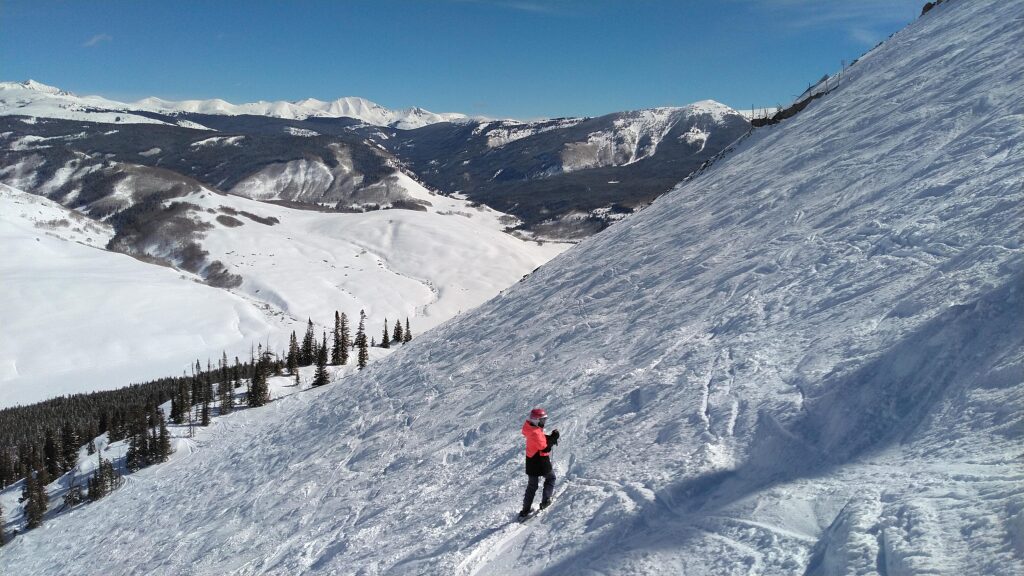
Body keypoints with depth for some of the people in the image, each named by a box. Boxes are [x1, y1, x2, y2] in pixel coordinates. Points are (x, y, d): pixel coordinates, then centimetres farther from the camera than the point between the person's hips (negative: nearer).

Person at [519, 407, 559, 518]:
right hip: (541, 462, -8)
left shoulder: (532, 430, 2)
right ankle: (545, 501, 17)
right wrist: (553, 438, -18)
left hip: (531, 461, 8)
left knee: (532, 485, 17)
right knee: (550, 477, 19)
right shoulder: (536, 433, -27)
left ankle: (526, 509, 19)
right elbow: (545, 448, -26)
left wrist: (551, 437, -1)